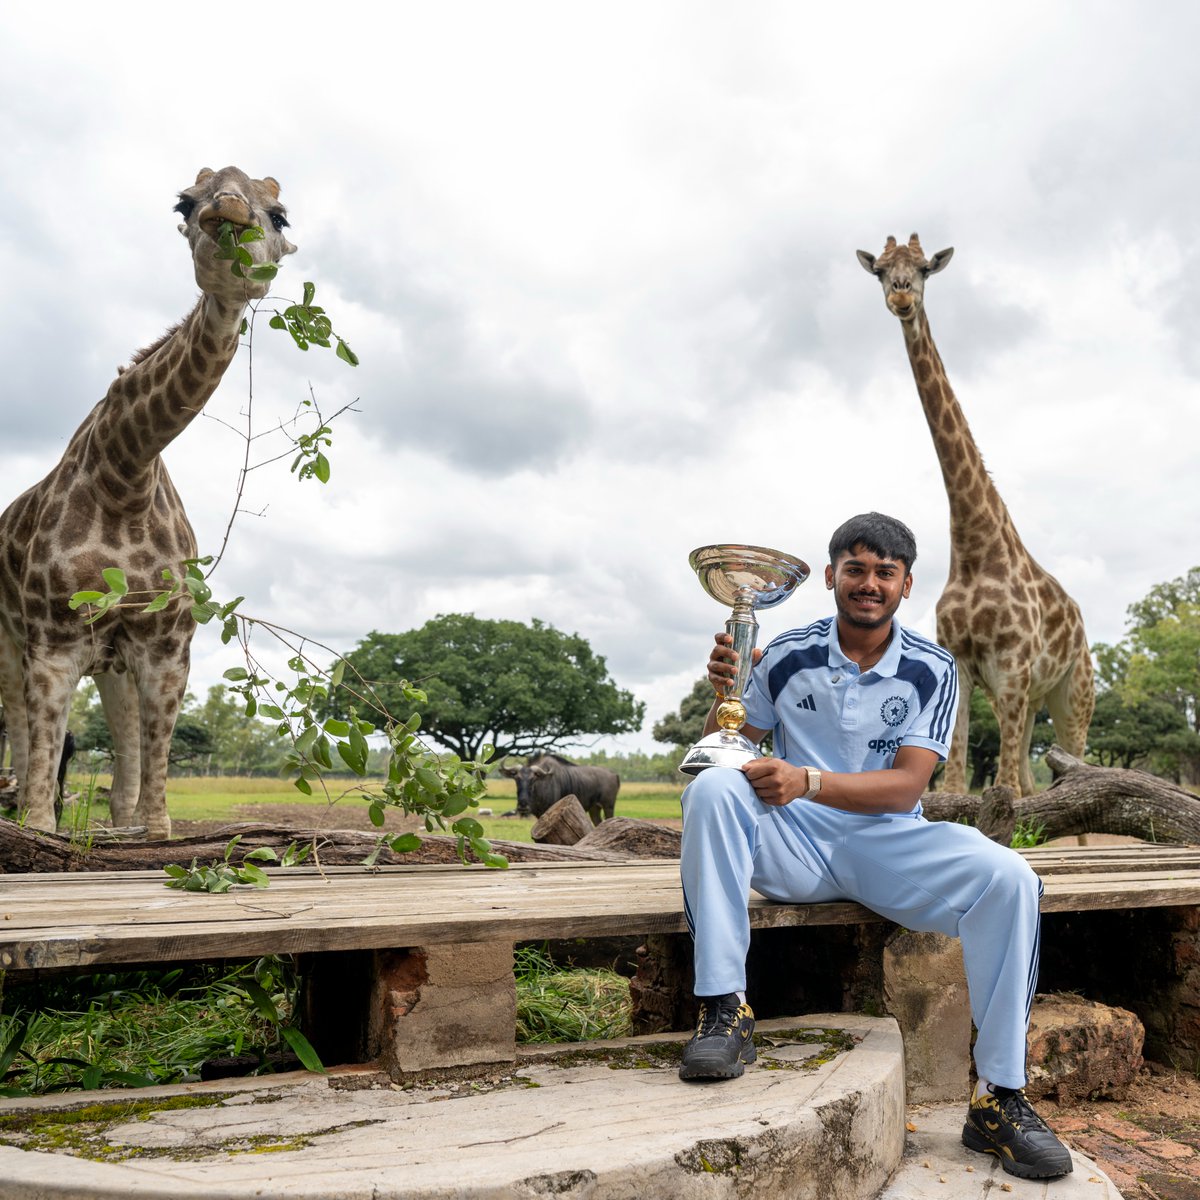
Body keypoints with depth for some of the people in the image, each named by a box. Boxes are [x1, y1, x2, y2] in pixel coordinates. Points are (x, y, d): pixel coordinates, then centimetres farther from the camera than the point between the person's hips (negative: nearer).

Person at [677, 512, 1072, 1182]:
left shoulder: (932, 670, 0)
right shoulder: (788, 657, 0)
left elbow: (906, 786, -11)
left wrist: (808, 781, -27)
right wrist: (724, 694, -18)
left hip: (889, 844, 1)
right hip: (795, 845, 0)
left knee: (1009, 879, -25)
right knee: (713, 786, -29)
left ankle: (999, 1098, -11)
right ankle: (725, 1009, -25)